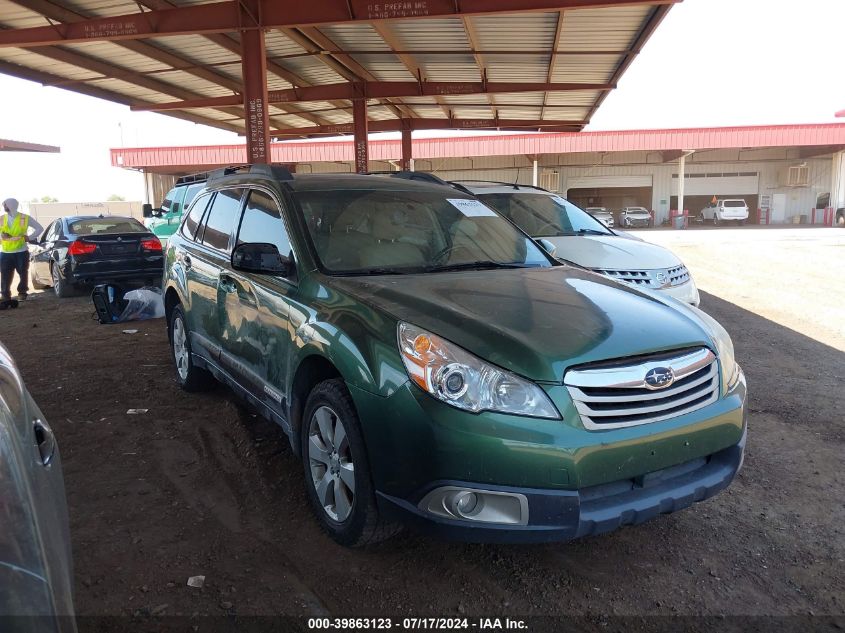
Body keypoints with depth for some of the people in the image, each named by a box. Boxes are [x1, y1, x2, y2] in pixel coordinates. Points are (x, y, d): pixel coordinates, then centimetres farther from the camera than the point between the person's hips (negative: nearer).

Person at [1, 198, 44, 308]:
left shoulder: (25, 218, -1)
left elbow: (39, 228, 6)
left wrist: (29, 237, -5)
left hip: (21, 252, -2)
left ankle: (22, 292, 29)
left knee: (23, 273, 10)